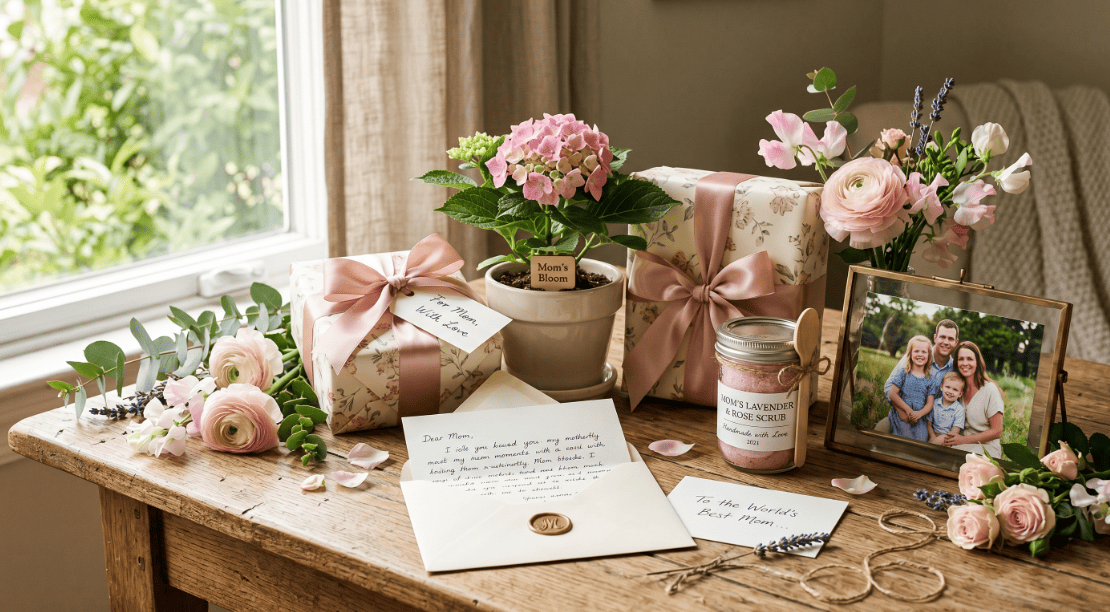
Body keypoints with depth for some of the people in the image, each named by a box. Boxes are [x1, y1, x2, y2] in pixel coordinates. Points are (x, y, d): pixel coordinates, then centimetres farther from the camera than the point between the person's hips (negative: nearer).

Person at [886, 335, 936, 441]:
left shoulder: (931, 380, 10)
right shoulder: (903, 373, 3)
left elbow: (929, 404, 6)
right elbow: (892, 395, -3)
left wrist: (919, 413, -15)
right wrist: (907, 409, -12)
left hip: (919, 419, 3)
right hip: (900, 417, -3)